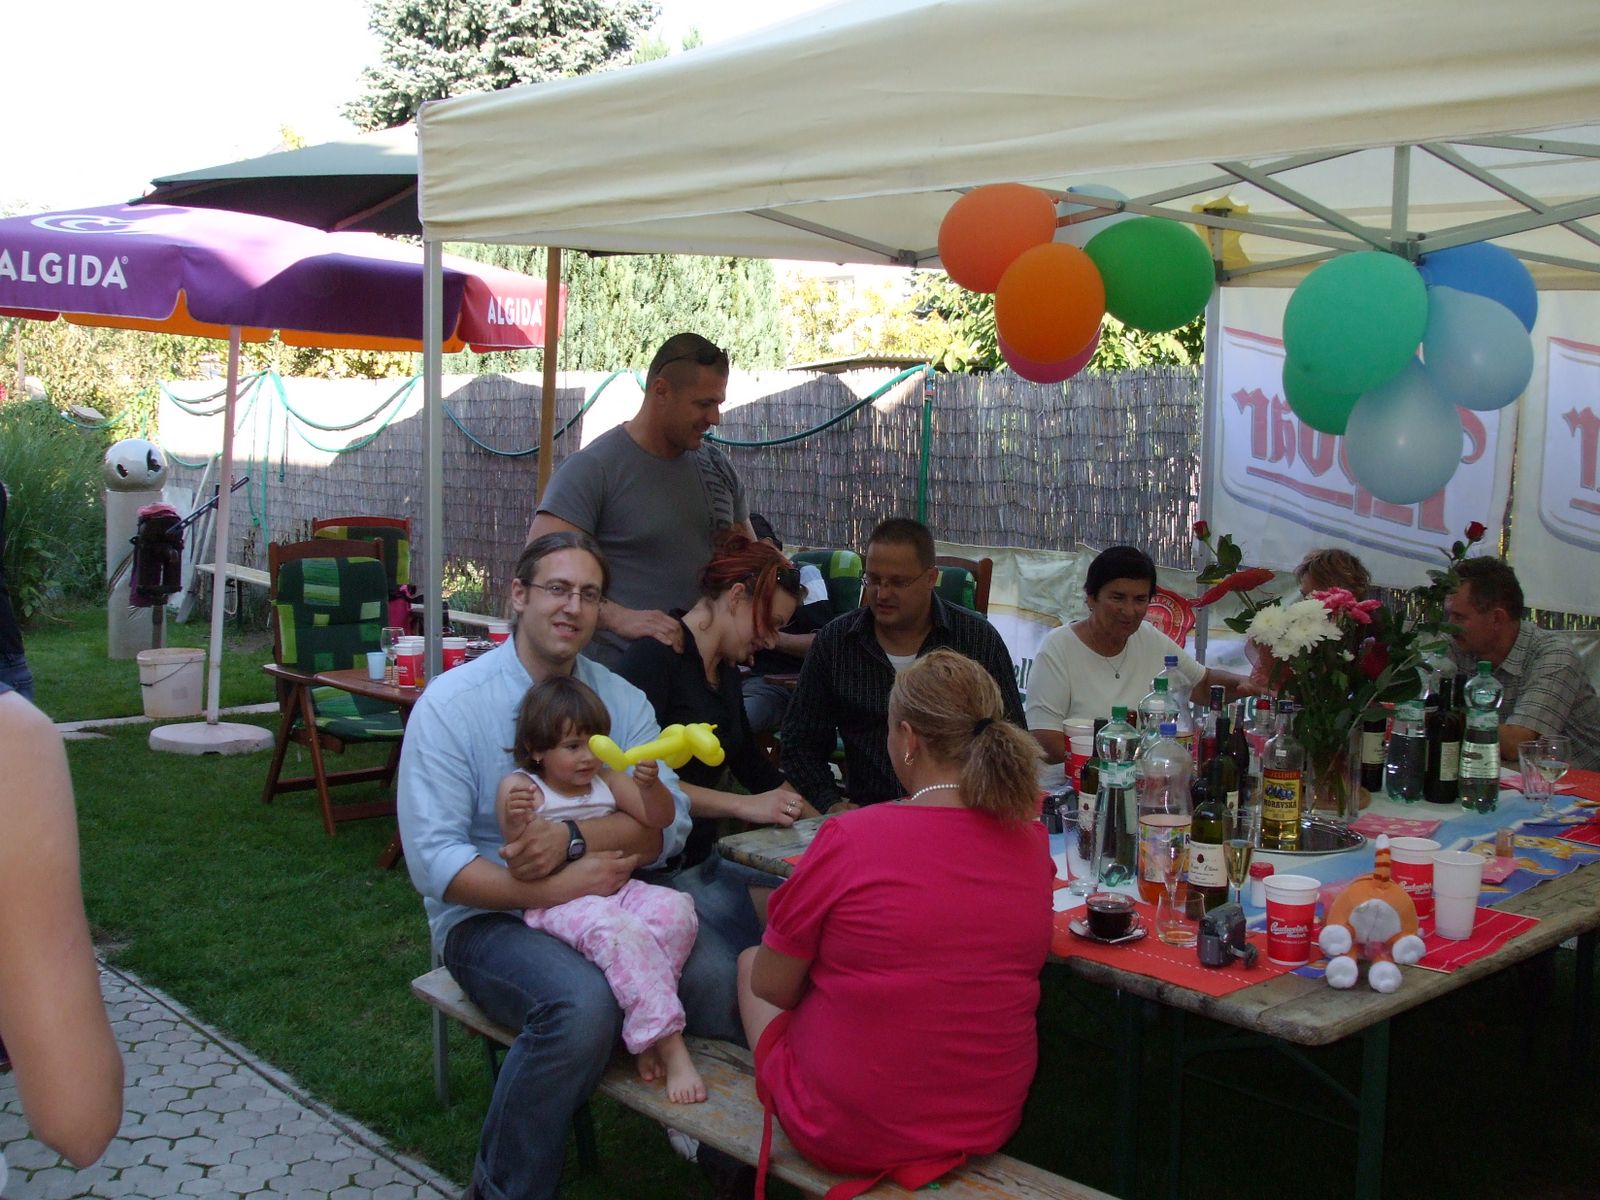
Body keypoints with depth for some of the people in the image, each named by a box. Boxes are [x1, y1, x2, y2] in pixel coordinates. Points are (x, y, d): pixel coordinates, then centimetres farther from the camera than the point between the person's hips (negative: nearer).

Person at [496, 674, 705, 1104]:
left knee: (675, 908, -25)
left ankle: (646, 1019, -16)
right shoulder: (519, 787, -1)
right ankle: (670, 1048, -32)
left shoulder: (607, 781, 13)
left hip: (615, 887, 5)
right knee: (621, 931, -35)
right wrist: (517, 824, -29)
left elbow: (659, 819, 6)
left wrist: (651, 786, -15)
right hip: (556, 901, -5)